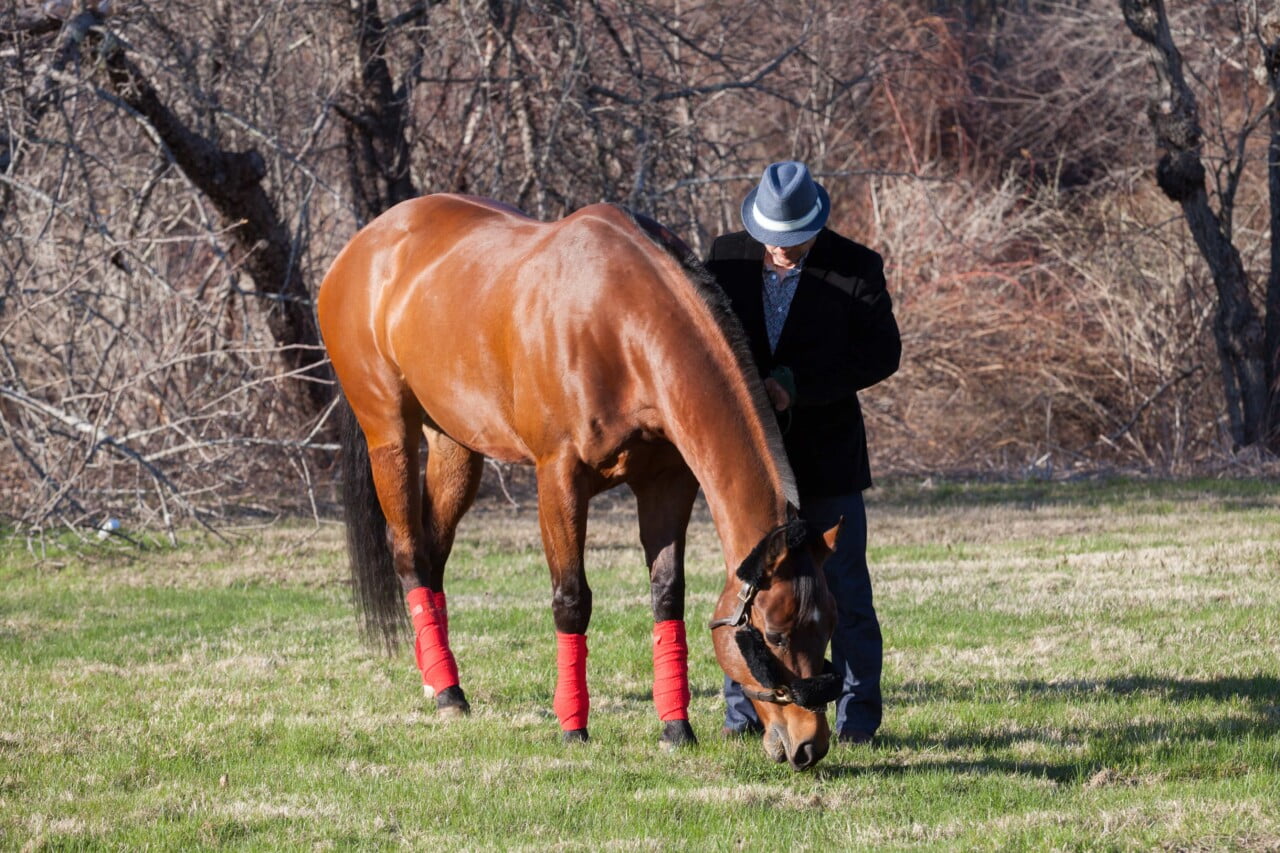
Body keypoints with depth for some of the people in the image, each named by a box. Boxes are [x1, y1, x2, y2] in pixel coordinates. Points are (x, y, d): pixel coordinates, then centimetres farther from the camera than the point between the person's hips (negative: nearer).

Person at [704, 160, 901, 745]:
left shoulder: (856, 268, -7)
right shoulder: (728, 258, 1)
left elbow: (882, 353, -11)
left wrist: (798, 383, -21)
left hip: (826, 451, -2)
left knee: (844, 586, 2)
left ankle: (858, 713, 9)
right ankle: (744, 711, 15)